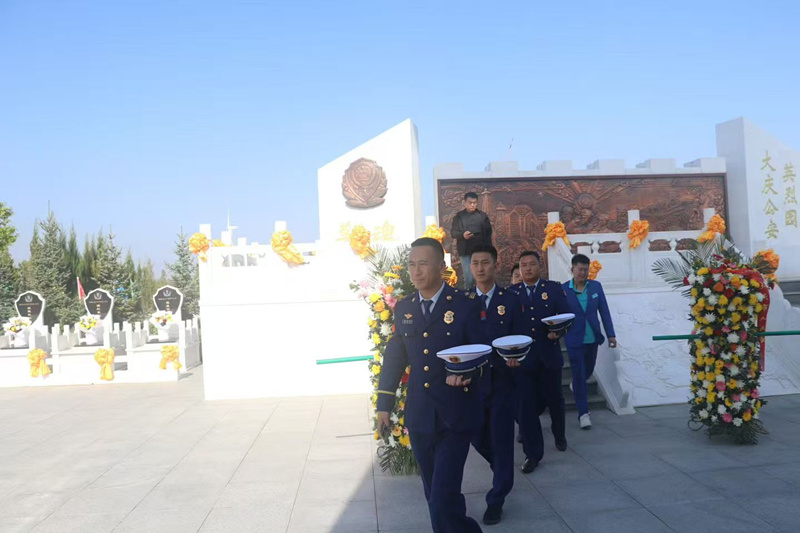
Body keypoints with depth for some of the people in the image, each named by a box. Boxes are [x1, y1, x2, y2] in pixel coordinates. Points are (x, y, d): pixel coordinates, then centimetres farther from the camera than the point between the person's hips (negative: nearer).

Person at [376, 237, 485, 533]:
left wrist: (466, 372, -23)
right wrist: (384, 404, 11)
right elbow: (394, 356, 12)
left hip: (455, 415, -4)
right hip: (419, 416, 5)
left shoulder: (467, 305, -5)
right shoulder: (403, 307, 8)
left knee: (443, 499, -10)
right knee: (436, 496, 17)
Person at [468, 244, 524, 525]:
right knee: (477, 437, 12)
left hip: (502, 380, -2)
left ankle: (496, 500, 17)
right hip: (472, 380, 2)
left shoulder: (511, 299, 0)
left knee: (501, 439, 2)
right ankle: (502, 469, 44)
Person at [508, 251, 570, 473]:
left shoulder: (554, 288, 3)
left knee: (554, 399, 16)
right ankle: (533, 453, 10)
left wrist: (558, 332, -21)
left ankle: (559, 435, 44)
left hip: (549, 355, 0)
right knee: (526, 405, -1)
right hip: (522, 357, 0)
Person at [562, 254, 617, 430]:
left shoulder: (596, 286, 0)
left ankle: (576, 387, 52)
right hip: (574, 340, -4)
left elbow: (604, 311, 3)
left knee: (588, 371, 19)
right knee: (579, 374, -2)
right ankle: (583, 413, 5)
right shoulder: (563, 289, -9)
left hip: (593, 338, 4)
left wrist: (611, 334, 1)